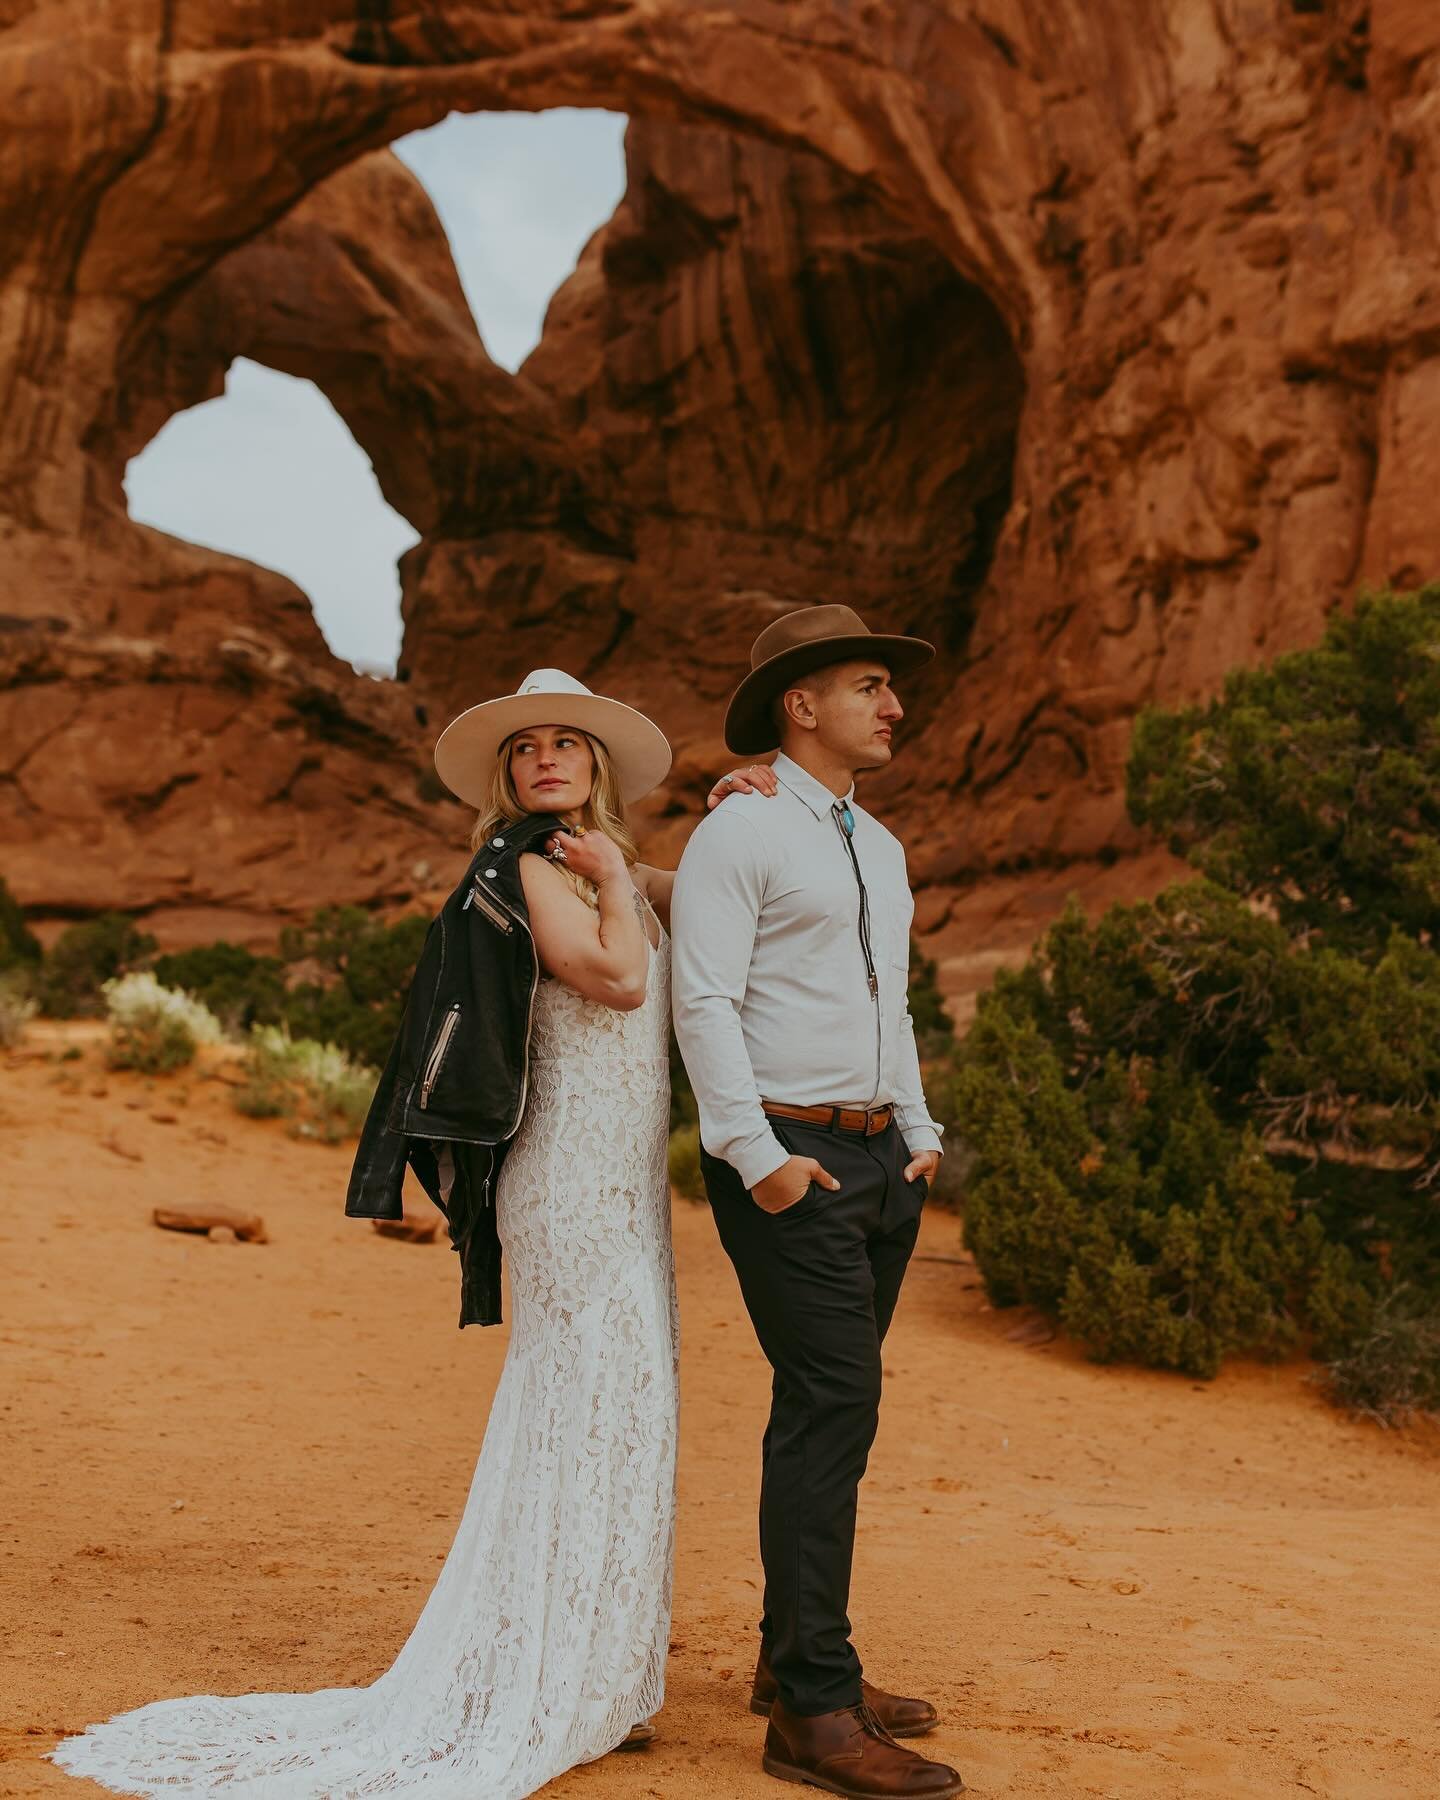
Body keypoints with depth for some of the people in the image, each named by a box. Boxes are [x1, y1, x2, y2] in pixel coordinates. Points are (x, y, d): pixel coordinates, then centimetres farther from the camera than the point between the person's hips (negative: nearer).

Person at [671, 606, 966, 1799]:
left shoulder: (879, 848, 19)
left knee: (833, 1406, 11)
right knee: (832, 1403, -13)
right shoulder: (737, 835, -7)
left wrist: (920, 1135, 15)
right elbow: (704, 1006, -14)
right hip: (786, 1158, -8)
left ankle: (791, 1657, 23)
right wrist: (758, 1156, -19)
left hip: (878, 1159, 8)